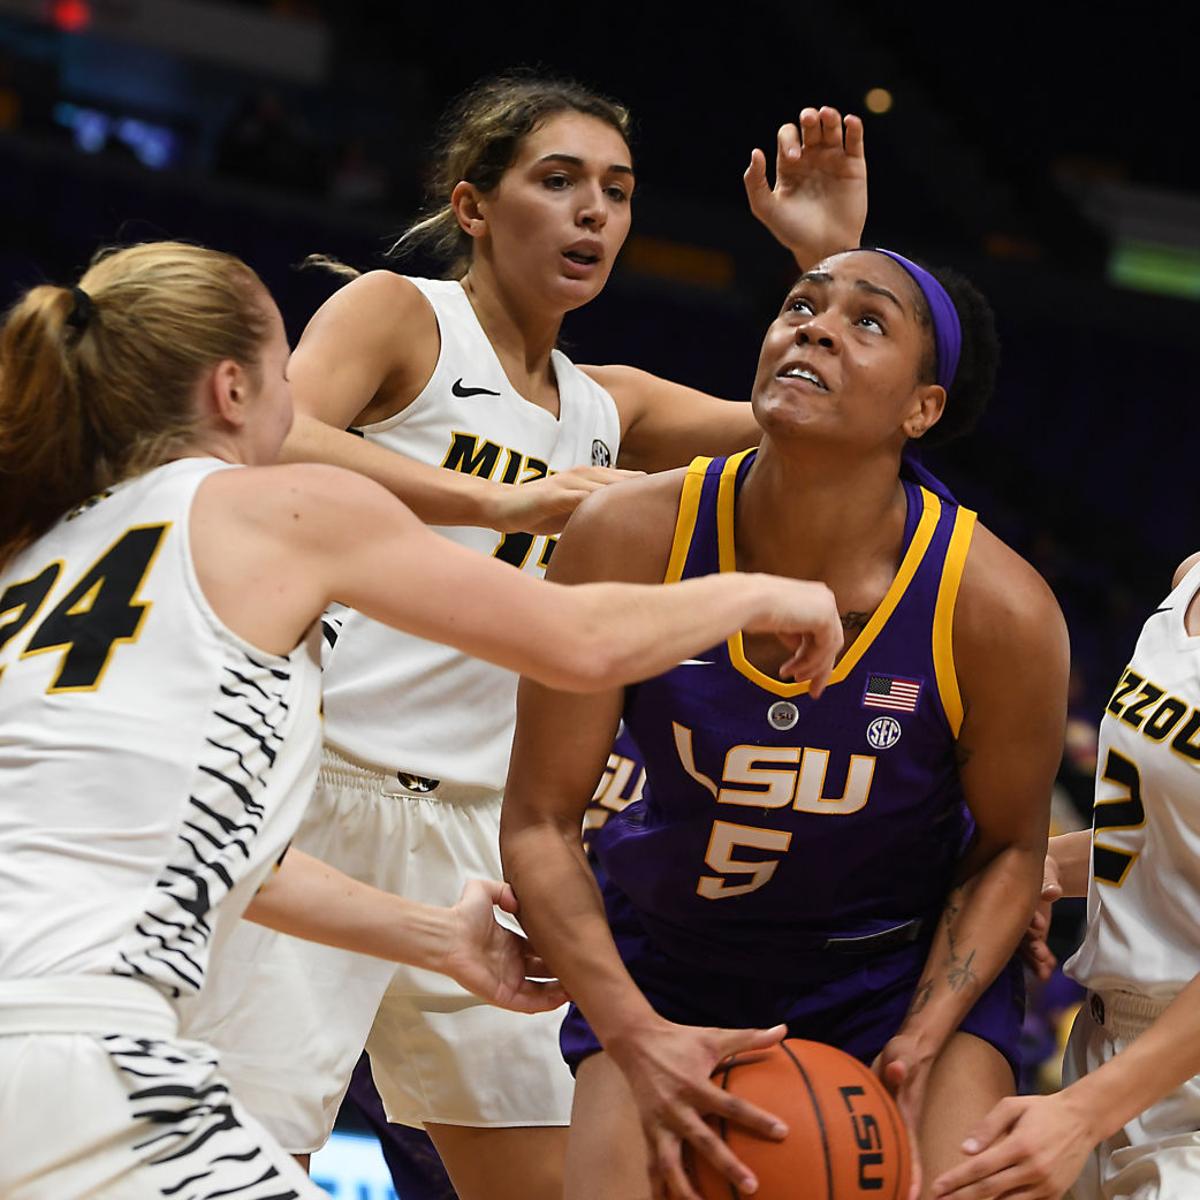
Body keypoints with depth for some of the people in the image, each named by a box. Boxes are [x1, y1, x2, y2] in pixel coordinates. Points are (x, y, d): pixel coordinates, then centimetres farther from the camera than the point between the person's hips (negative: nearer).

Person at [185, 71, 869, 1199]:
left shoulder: (606, 406, 18)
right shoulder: (397, 313, -1)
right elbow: (271, 441, -21)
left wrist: (838, 254, 1)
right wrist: (503, 499, -32)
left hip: (472, 832, 7)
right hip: (318, 797, -7)